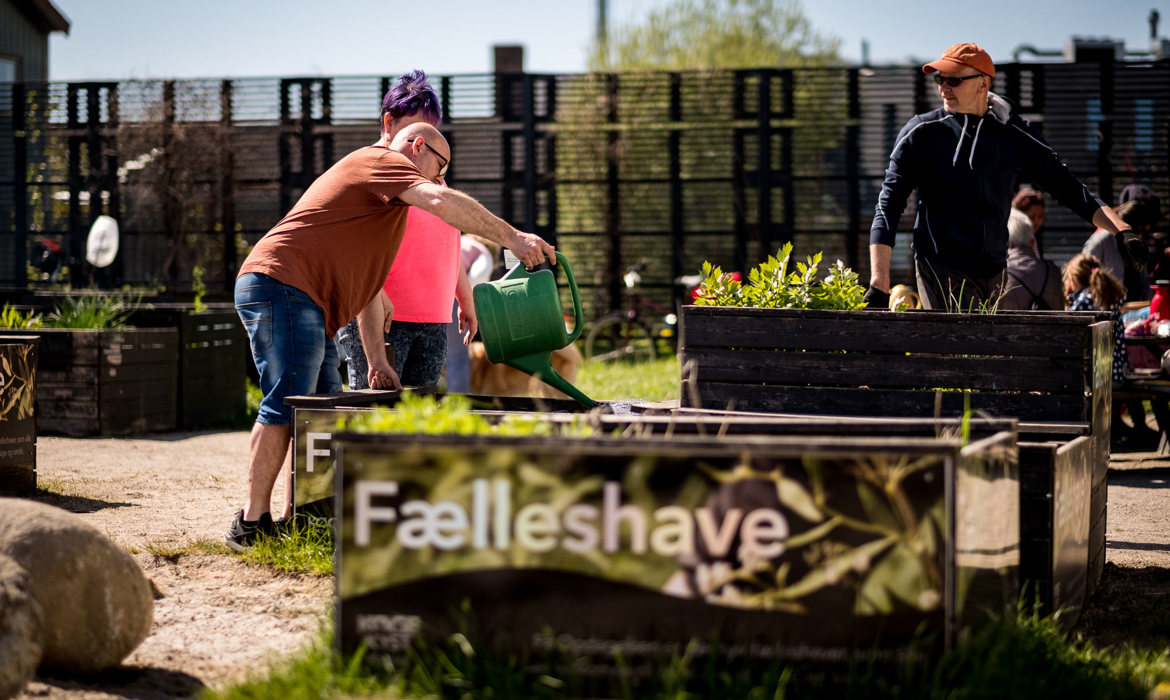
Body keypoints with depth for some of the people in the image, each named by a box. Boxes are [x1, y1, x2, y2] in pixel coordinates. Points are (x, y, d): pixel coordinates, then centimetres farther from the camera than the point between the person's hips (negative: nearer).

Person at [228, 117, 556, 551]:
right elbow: (440, 202, -21)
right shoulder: (382, 160, 0)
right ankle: (252, 524, -16)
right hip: (283, 286, -11)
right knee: (286, 405, -14)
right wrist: (512, 238, -19)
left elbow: (367, 286, 29)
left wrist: (377, 361, 22)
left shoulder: (378, 184, 31)